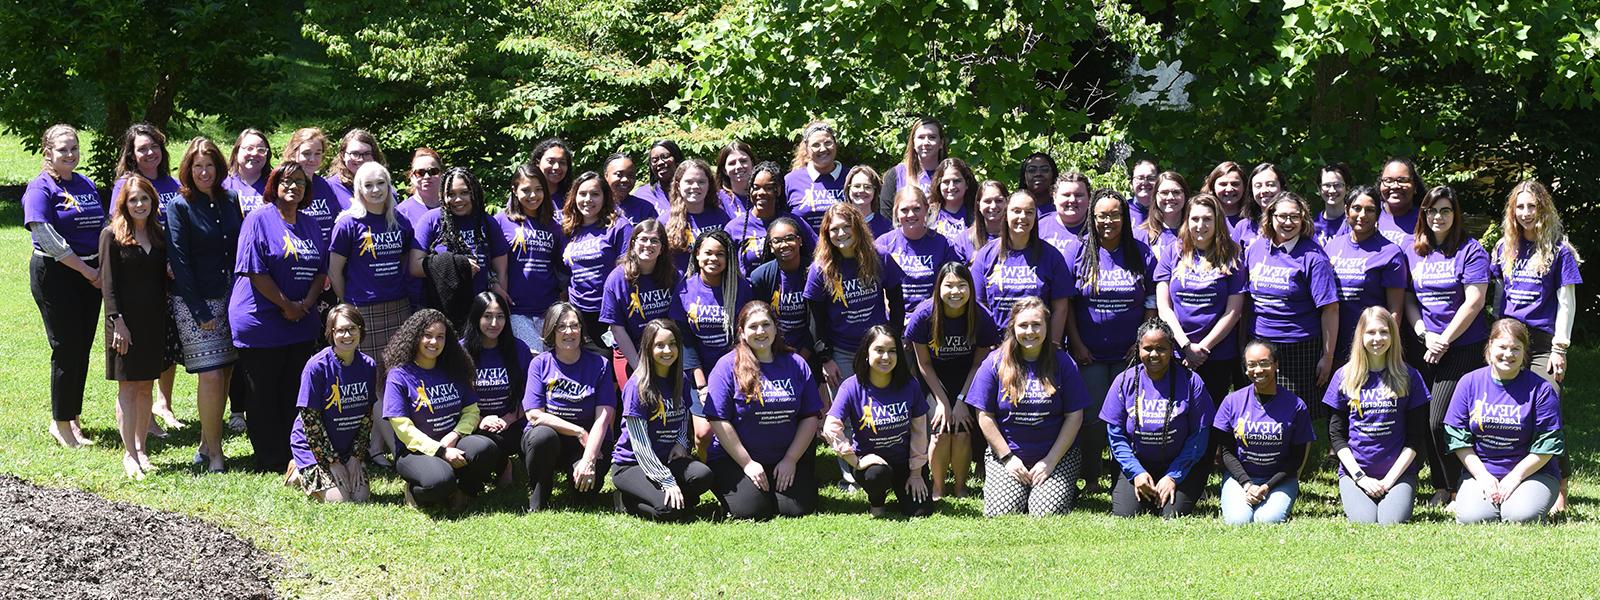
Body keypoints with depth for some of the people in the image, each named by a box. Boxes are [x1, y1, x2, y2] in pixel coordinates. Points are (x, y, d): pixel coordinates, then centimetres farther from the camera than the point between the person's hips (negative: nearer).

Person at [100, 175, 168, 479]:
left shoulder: (159, 236, 10)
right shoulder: (112, 235, -4)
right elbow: (108, 283, -7)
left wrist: (166, 318, 7)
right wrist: (118, 322, -14)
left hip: (154, 320, 5)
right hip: (126, 321, -5)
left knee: (146, 386, 9)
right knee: (127, 388, -2)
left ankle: (141, 447, 18)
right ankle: (129, 454, 0)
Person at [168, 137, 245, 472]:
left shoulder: (230, 201, 9)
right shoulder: (180, 207, -6)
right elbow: (179, 262, -9)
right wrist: (201, 311, -13)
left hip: (229, 299, 5)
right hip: (194, 301, -5)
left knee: (225, 372, 5)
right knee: (211, 375, -10)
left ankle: (207, 445, 17)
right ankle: (214, 454, -1)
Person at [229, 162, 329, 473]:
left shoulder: (309, 225, 13)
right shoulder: (259, 220, -7)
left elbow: (321, 270, 13)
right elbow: (254, 270, -14)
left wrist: (306, 303, -5)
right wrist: (286, 305, -13)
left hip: (302, 325, 6)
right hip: (261, 325, -6)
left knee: (297, 396, 8)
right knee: (265, 397, 1)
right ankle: (271, 464, 7)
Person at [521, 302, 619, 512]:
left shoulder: (599, 365, -2)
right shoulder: (540, 364, -2)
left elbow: (603, 418, -10)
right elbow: (534, 415, -10)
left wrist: (588, 459, -22)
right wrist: (579, 432, -15)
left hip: (589, 441, 0)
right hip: (548, 437, 0)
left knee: (587, 490, -28)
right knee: (543, 436, -36)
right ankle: (537, 499, -12)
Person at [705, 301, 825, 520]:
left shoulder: (796, 365, 5)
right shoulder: (728, 367, -6)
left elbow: (810, 417, 5)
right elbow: (719, 421, -11)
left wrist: (791, 460, -5)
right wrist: (747, 464, -13)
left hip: (786, 459, 3)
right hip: (733, 459, -3)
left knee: (798, 508, -16)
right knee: (751, 509, -23)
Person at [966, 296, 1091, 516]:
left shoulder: (1063, 363, -2)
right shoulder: (995, 363, -2)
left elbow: (1074, 417, -1)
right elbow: (985, 417, 0)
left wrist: (1051, 461, -8)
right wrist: (1007, 458, -6)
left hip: (1058, 456, 0)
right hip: (1008, 454, 1)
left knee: (1046, 513, -19)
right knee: (1001, 513, -17)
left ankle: (1068, 489, 15)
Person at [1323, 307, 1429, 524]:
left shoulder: (1408, 377, 3)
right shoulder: (1344, 377, 4)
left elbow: (1416, 437, 2)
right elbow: (1336, 435, 4)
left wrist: (1389, 479, -7)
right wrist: (1360, 477, -7)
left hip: (1398, 471, 0)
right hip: (1354, 471, 0)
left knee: (1392, 523, -24)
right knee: (1365, 523, -23)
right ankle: (1350, 498, 9)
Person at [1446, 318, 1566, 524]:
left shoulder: (1541, 389, -5)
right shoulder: (1469, 383, 2)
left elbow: (1547, 445, -5)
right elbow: (1458, 438, 3)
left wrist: (1514, 478, -12)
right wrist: (1483, 476, -8)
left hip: (1531, 471, -1)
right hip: (1480, 471, 1)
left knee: (1521, 516, -30)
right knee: (1471, 517, -26)